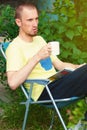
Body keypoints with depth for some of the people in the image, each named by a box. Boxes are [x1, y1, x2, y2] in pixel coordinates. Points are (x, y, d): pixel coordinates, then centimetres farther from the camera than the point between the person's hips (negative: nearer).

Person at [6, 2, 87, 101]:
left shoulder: (39, 39, 22)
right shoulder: (14, 47, -5)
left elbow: (60, 65, 23)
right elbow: (13, 83, -20)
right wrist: (37, 57, -22)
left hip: (57, 84, 8)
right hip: (43, 91, -8)